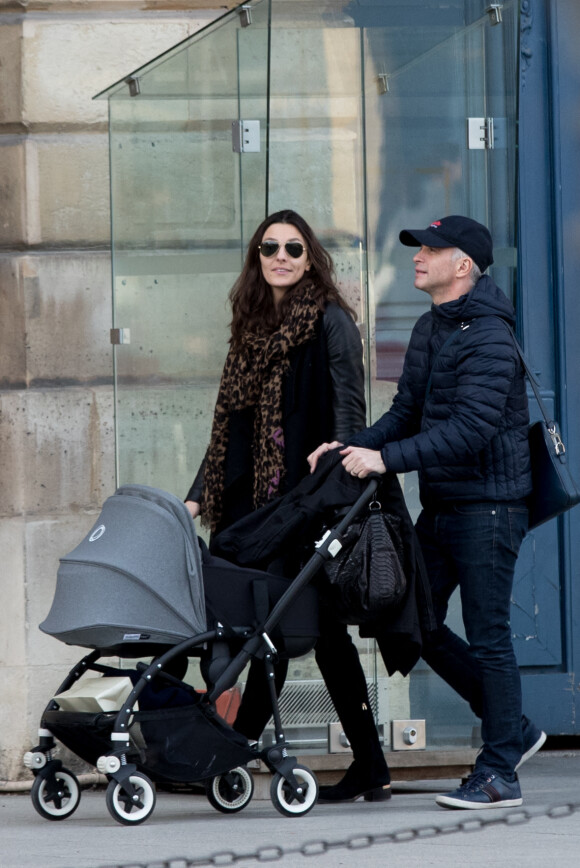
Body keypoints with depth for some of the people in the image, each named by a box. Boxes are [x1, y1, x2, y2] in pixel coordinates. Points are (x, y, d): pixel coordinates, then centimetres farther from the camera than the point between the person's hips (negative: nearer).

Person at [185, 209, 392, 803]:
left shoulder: (330, 321, -2)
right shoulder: (252, 327, 17)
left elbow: (348, 411, -10)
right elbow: (230, 426, 20)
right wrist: (199, 496, 14)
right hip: (257, 501, 7)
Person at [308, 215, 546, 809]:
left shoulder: (488, 337, -16)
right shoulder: (428, 330, 13)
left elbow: (470, 429, -25)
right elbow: (408, 412, 16)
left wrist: (387, 459, -29)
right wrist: (354, 447, -1)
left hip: (487, 504, -9)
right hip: (441, 505, 9)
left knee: (487, 636, -5)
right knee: (418, 624, 10)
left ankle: (498, 775, 3)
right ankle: (513, 730, 22)